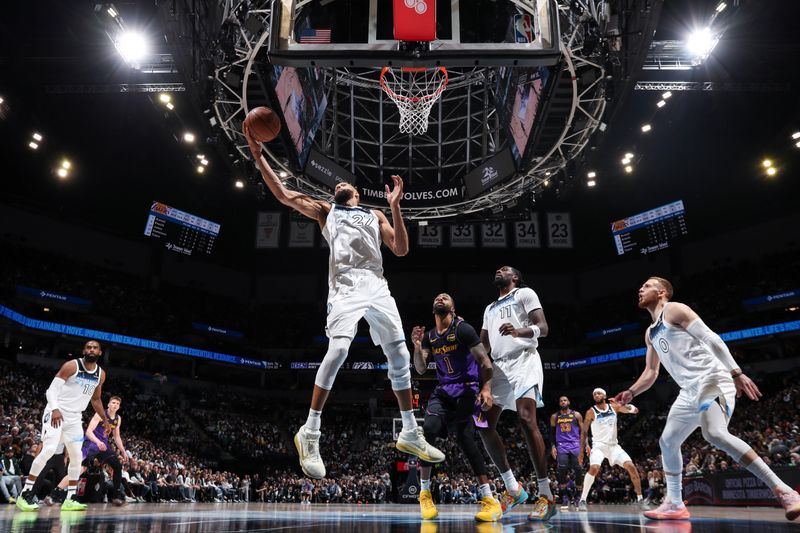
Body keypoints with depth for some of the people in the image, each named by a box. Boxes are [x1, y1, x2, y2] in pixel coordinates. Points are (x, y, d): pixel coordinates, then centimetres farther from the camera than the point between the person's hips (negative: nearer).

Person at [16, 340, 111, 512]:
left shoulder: (101, 374, 6)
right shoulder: (72, 366, -12)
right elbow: (52, 389, -15)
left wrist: (105, 419, 17)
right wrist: (55, 409, -31)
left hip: (74, 418, 6)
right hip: (56, 413, -6)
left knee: (77, 456, 2)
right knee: (48, 450, -19)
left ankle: (70, 499, 10)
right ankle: (25, 494, -8)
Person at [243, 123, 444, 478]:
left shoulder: (375, 215, 27)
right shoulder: (325, 210, 22)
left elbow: (401, 249, 14)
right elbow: (283, 195, 11)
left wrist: (395, 207, 6)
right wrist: (258, 155, 5)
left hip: (377, 287, 3)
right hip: (346, 286, -3)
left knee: (400, 356, 1)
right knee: (338, 350, -23)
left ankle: (410, 434, 13)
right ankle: (310, 433, -12)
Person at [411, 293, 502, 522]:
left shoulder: (462, 329, -8)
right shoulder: (429, 336, 10)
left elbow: (484, 361, -11)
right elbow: (421, 369, 7)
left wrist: (486, 389, -25)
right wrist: (417, 346, -11)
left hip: (467, 389, -5)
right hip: (443, 390, 5)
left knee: (465, 438, -21)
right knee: (429, 429, -19)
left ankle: (490, 501, -18)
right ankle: (425, 492, -5)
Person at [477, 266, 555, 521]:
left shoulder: (525, 293, 6)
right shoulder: (490, 308, 27)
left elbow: (543, 328, -7)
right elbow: (483, 345, 30)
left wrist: (519, 331, -26)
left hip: (523, 360, -7)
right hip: (499, 366, 8)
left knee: (526, 418, -23)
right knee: (485, 425, -2)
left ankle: (546, 496, -20)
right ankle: (513, 489, 7)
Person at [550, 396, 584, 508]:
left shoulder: (576, 415, 6)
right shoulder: (554, 417, 10)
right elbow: (552, 433, 12)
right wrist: (553, 446, 1)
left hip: (576, 445, -1)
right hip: (561, 446, 1)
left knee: (578, 472, -4)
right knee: (562, 472, -8)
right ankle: (565, 497, 2)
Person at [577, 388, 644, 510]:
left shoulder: (614, 407, 3)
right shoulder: (591, 412, -5)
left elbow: (635, 410, -1)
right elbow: (584, 431, -2)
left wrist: (623, 404, -19)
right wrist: (583, 448, -9)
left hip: (613, 445, 4)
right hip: (599, 445, -4)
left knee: (631, 466, -10)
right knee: (594, 468, -27)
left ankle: (640, 499, 5)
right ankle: (582, 500, -19)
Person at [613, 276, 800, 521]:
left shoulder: (674, 309, -3)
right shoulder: (650, 333, 22)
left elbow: (711, 338, -12)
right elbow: (650, 372, 29)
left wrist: (736, 373, -21)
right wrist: (631, 392, 15)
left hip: (711, 380, -10)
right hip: (690, 391, 10)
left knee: (715, 435, -31)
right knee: (667, 442, 10)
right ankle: (675, 505, 19)